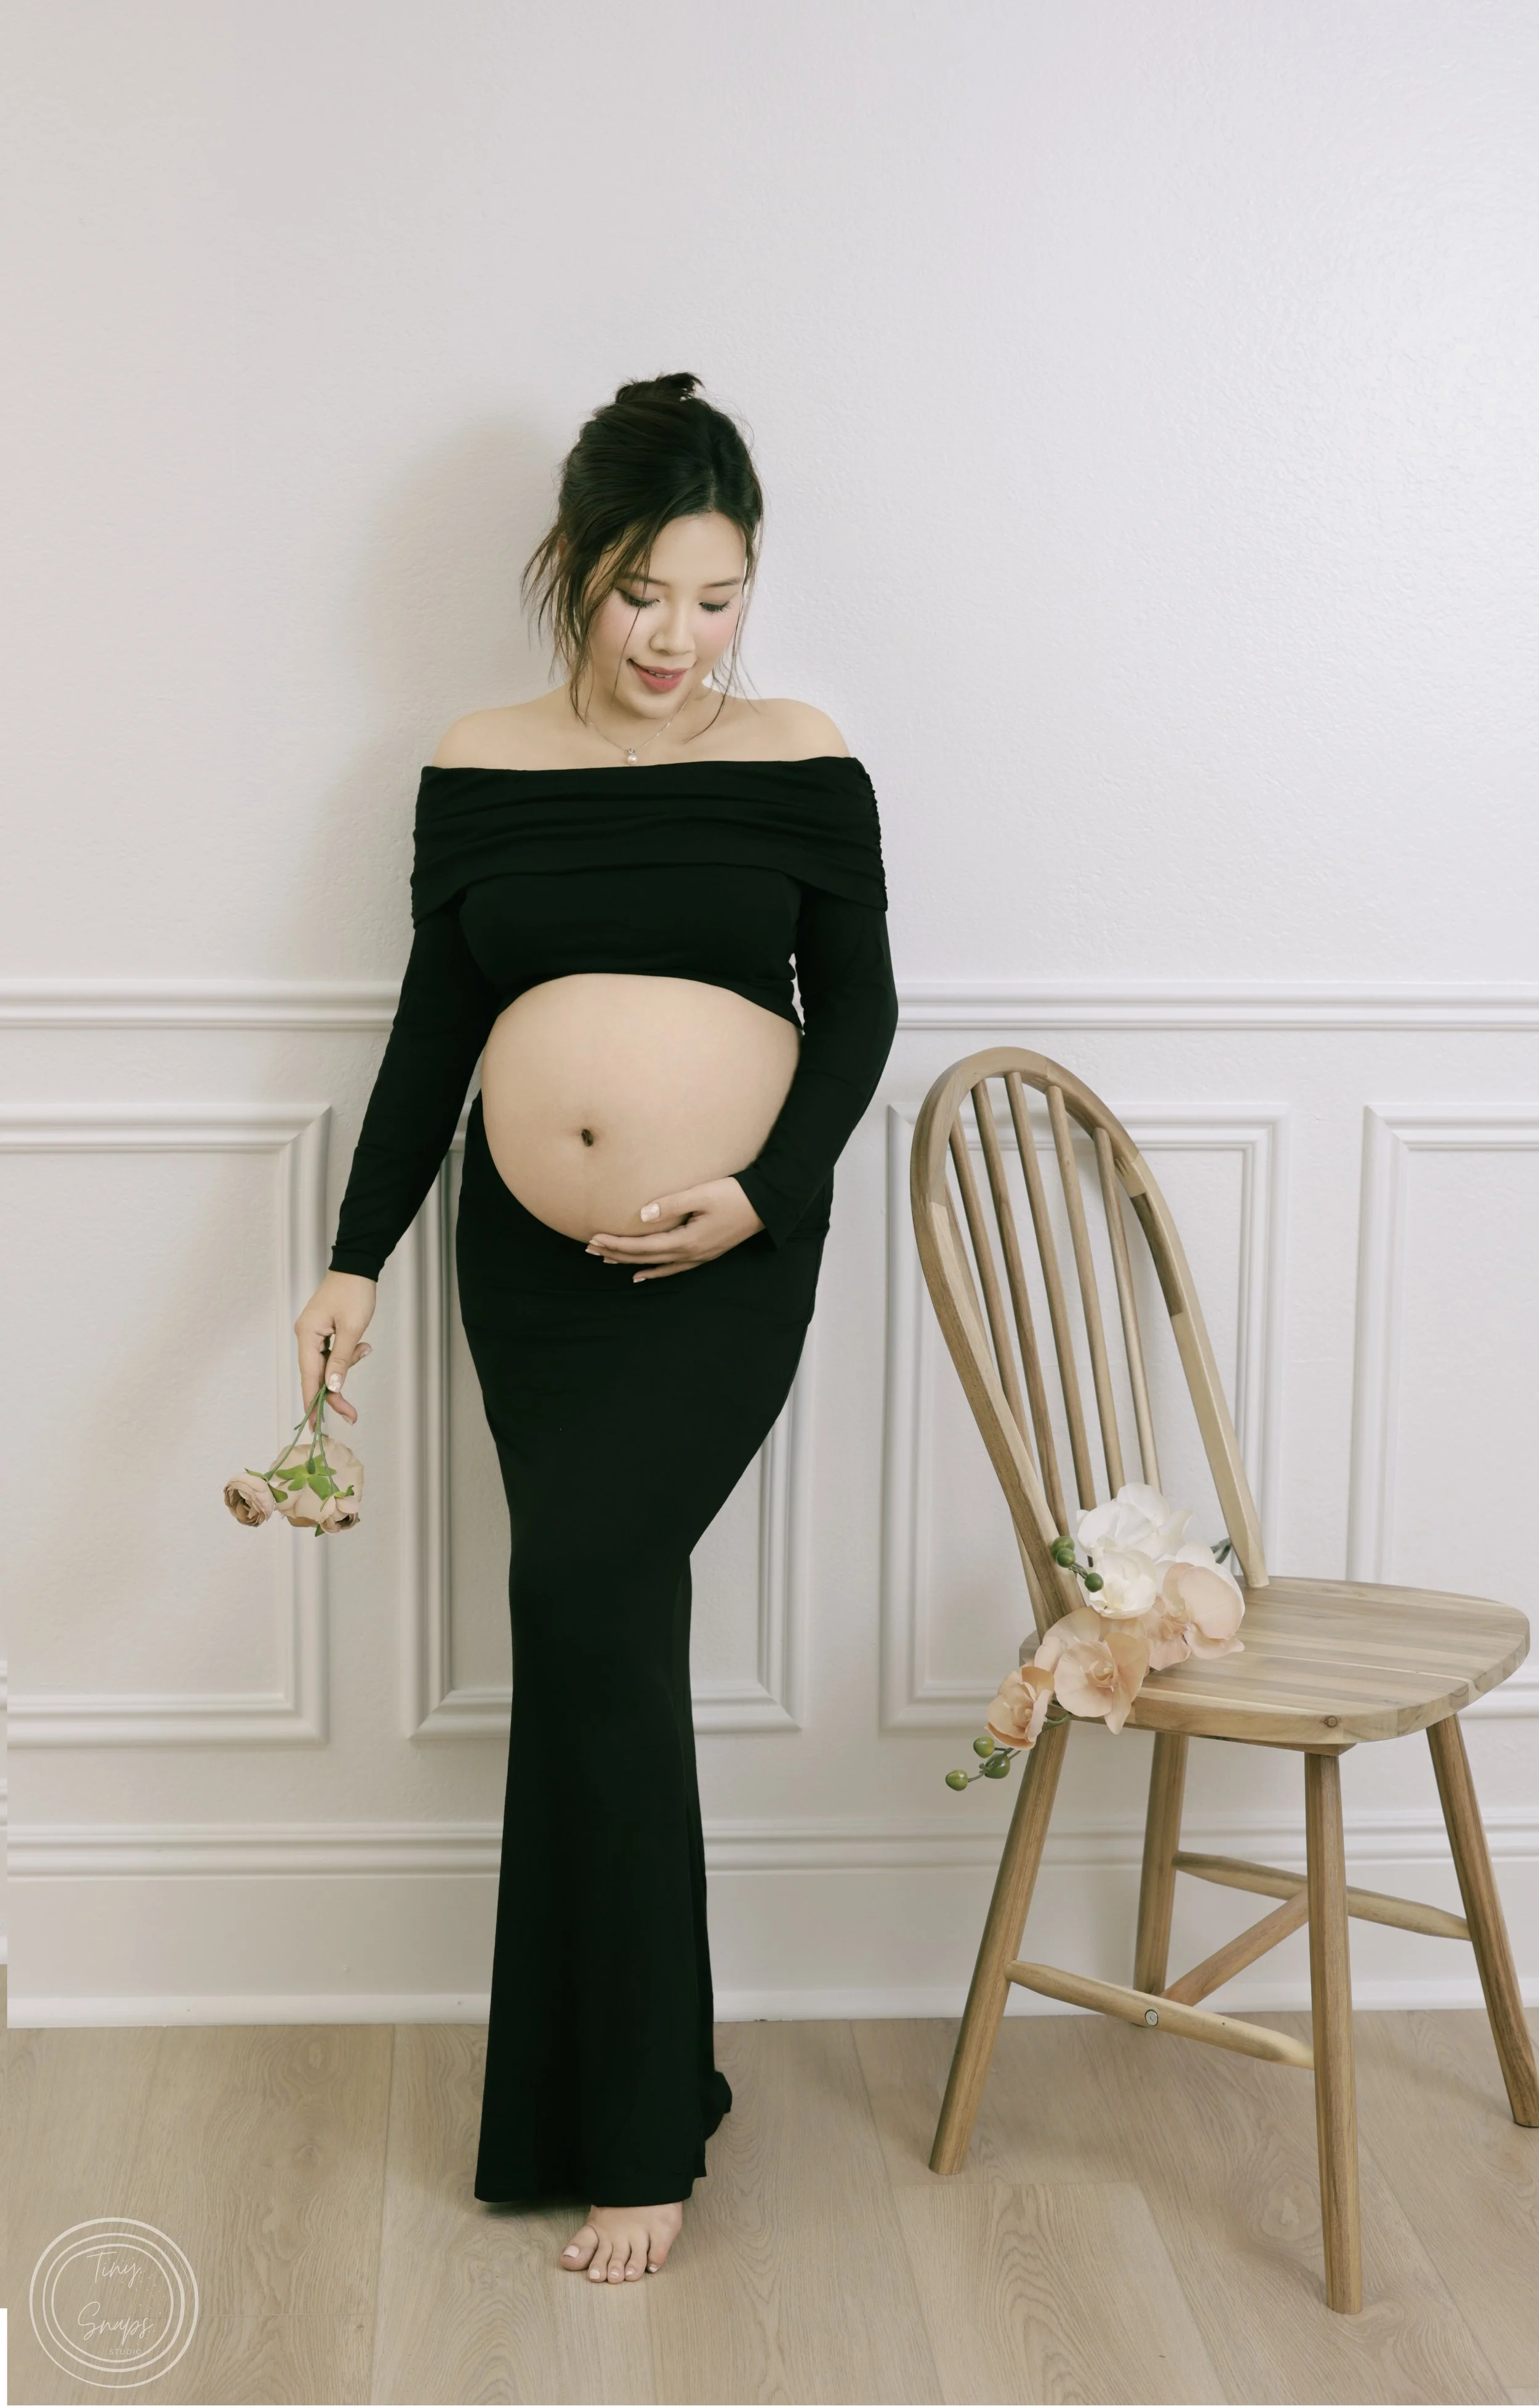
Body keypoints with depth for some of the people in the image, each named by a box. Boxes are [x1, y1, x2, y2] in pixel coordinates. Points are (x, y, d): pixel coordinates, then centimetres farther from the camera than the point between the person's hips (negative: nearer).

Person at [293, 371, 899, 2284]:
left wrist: (766, 1191, -10)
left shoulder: (799, 759, 1)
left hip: (725, 1268, -3)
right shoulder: (478, 767, 6)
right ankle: (646, 2082, 23)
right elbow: (432, 1027, 10)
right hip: (526, 1265, 3)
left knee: (579, 1598, -16)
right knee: (610, 1646, 7)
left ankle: (623, 2125, -2)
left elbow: (858, 1000, 4)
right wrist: (356, 1261, 5)